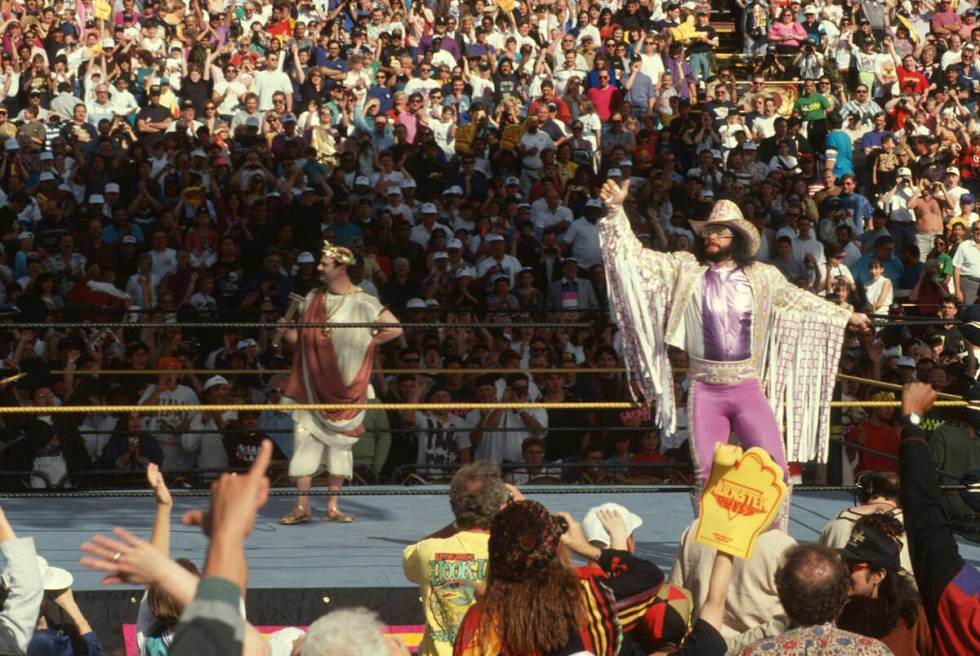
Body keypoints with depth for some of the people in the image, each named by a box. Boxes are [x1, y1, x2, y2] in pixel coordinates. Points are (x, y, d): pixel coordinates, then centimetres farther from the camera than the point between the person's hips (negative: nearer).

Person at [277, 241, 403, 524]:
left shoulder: (362, 303, -6)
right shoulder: (312, 299, 7)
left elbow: (395, 329, -7)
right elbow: (299, 337, 10)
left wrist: (368, 344, -8)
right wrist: (286, 330, -10)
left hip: (344, 387, -3)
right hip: (312, 385, 3)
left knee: (339, 442, 5)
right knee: (305, 439, -4)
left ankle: (332, 507, 13)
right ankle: (302, 506, 0)